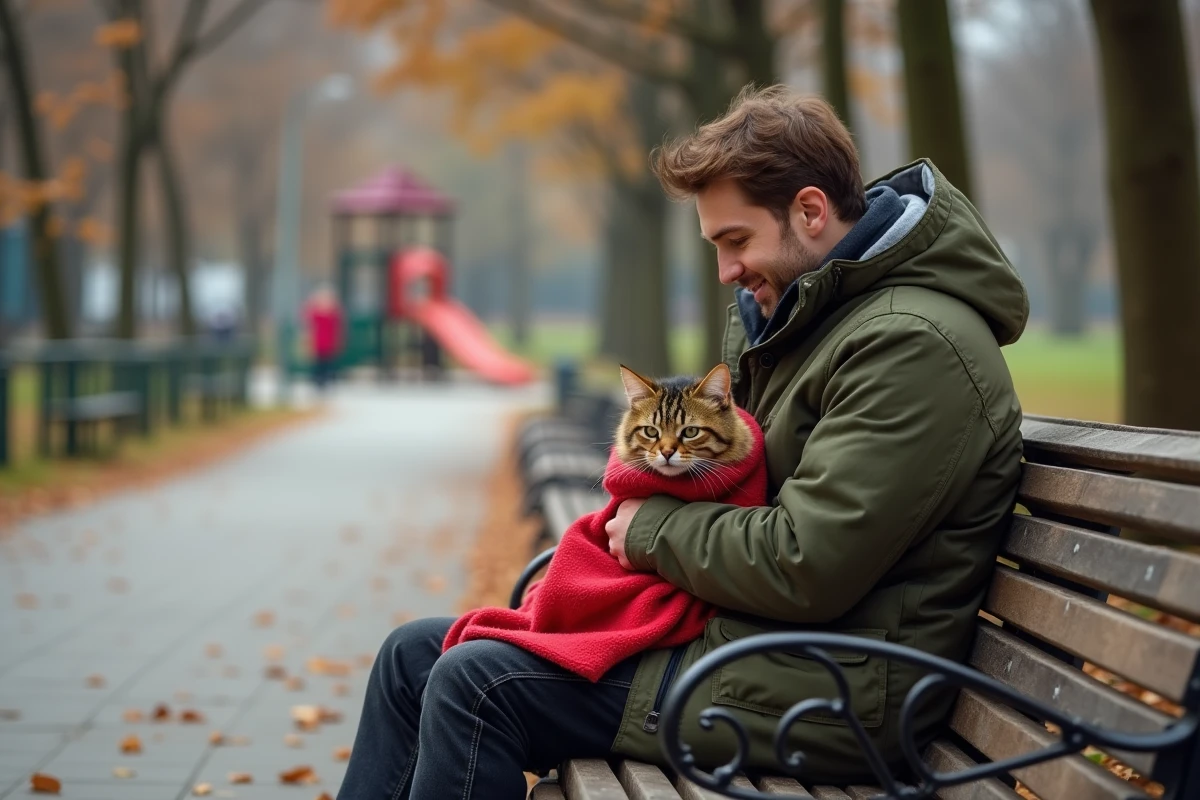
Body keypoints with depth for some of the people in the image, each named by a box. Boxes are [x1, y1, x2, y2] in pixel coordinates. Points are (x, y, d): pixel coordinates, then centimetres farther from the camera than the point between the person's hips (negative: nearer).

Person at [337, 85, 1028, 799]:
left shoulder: (916, 344, -18)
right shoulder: (803, 308, 14)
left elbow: (805, 568, -23)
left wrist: (655, 530, -8)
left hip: (820, 696, -10)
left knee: (475, 685, -19)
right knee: (418, 655, 5)